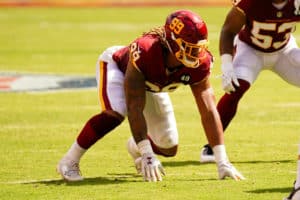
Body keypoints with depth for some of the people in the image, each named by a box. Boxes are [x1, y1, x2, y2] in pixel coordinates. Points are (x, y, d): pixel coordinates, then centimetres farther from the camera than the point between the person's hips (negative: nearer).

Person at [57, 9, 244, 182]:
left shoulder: (199, 64, -32)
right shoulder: (145, 51, -46)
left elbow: (209, 111, -30)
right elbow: (135, 108, -45)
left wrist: (222, 162, -34)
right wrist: (147, 155, -48)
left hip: (151, 86, 5)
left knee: (169, 148, 2)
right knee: (116, 113, -37)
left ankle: (135, 147, 38)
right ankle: (69, 161, -22)